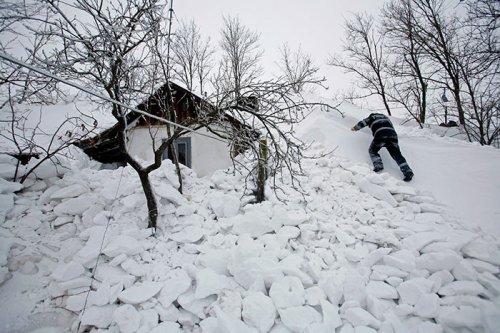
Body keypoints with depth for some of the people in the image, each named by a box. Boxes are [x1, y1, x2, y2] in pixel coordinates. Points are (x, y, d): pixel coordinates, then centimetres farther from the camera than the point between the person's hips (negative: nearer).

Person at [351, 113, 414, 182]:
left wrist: (355, 128, 40)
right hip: (393, 135, 4)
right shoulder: (385, 117, 36)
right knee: (397, 155, 7)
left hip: (380, 136, -4)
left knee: (372, 151, 14)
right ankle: (408, 171, -4)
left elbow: (362, 123, 24)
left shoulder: (371, 117, 23)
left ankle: (378, 166, -8)